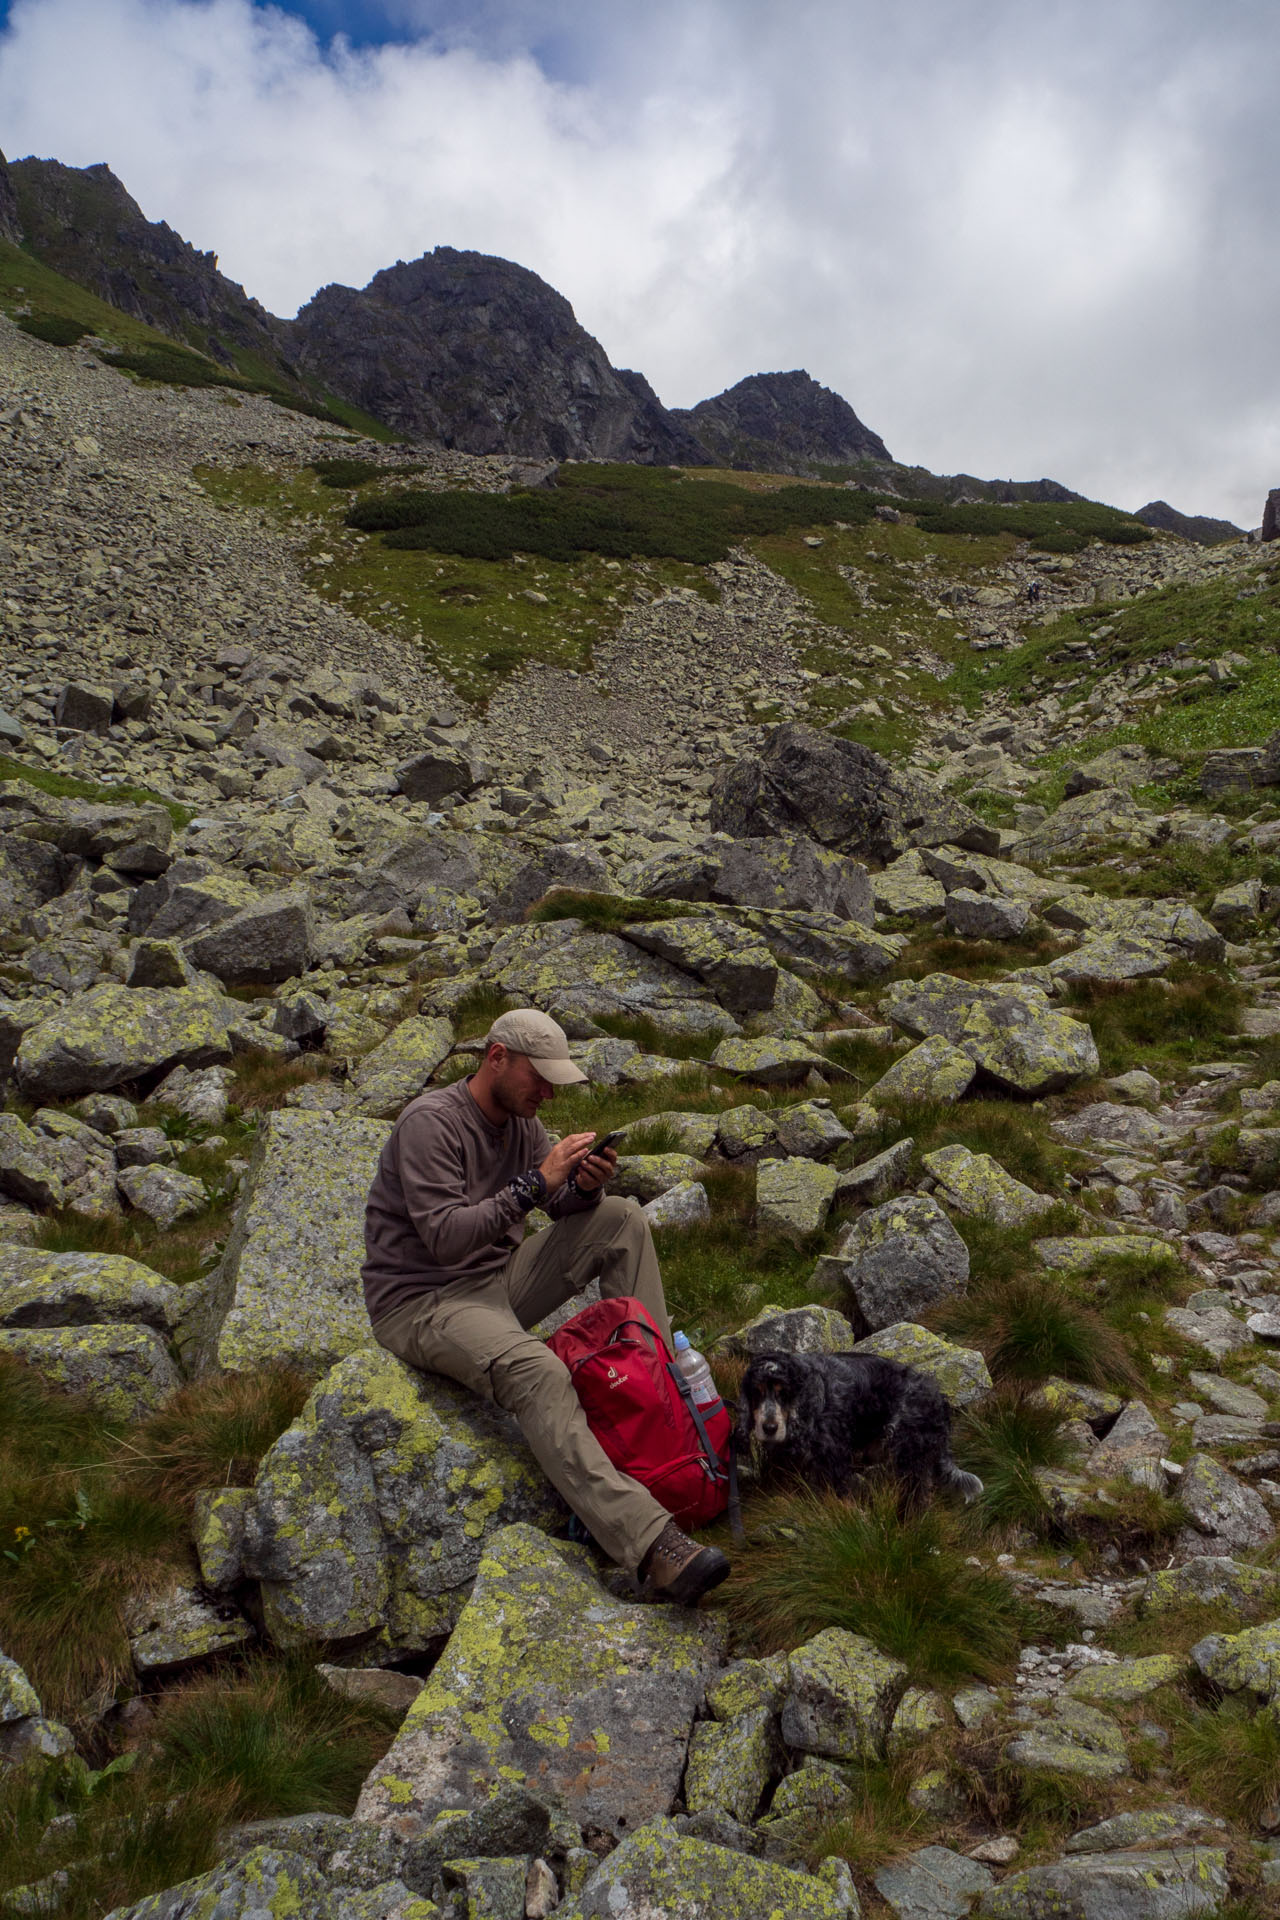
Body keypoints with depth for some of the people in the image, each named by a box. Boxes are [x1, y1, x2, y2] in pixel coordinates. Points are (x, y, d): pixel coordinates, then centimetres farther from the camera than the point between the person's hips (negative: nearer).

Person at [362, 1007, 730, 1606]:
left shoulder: (519, 1119, 8)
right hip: (420, 1302, -8)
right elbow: (444, 1237, -26)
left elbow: (559, 1201, 9)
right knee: (537, 1374, -36)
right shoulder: (431, 1122, -18)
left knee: (620, 1219, -2)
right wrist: (534, 1183, -28)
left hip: (496, 1277, 9)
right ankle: (652, 1545, -44)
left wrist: (584, 1185, -14)